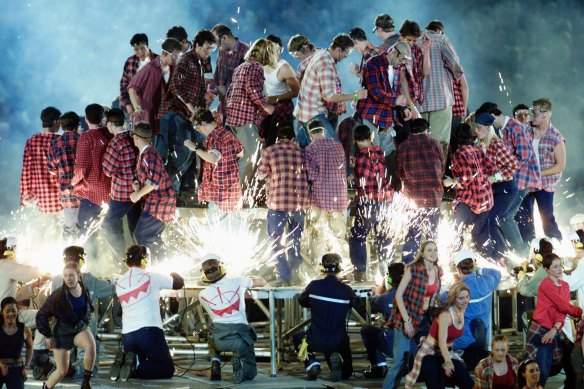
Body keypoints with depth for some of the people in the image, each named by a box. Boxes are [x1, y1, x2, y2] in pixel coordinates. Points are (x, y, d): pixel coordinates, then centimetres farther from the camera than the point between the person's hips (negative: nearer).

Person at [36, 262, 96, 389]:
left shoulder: (84, 291, -8)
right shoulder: (58, 295, -20)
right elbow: (41, 315, -10)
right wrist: (48, 335, -8)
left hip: (80, 328, 2)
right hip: (63, 332, -2)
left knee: (91, 345, -32)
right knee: (62, 371, -2)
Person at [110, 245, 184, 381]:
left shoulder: (119, 283, 15)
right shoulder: (152, 277, 1)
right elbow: (179, 283, 12)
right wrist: (173, 274, 36)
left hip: (127, 335, 5)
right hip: (149, 331, -5)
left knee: (138, 368, 25)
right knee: (167, 369, 5)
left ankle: (123, 360, -9)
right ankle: (135, 365, -21)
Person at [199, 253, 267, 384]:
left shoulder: (203, 294, 9)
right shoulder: (238, 282, 7)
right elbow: (263, 282, 25)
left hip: (219, 338, 1)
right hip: (241, 336, -1)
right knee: (251, 372, 19)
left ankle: (215, 364, 9)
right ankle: (240, 362, -16)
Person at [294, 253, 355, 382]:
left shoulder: (314, 286, -10)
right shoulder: (347, 290, -8)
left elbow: (302, 301, 9)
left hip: (317, 342, 0)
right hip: (339, 342, 1)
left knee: (298, 337, 34)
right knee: (345, 373, 27)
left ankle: (311, 363, 8)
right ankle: (336, 359, -8)